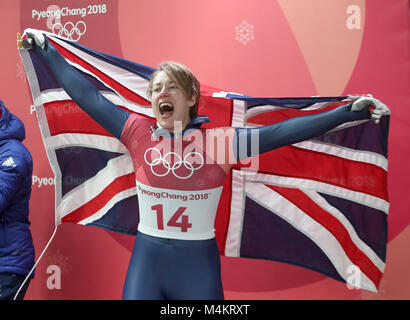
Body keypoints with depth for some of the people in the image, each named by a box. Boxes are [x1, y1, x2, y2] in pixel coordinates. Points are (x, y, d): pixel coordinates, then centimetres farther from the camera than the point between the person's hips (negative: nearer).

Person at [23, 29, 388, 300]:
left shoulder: (219, 140, -7)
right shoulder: (139, 134, -3)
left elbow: (280, 132, -10)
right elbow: (88, 97, 4)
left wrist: (349, 111, -10)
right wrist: (47, 50, 12)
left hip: (199, 262, -1)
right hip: (146, 259, 2)